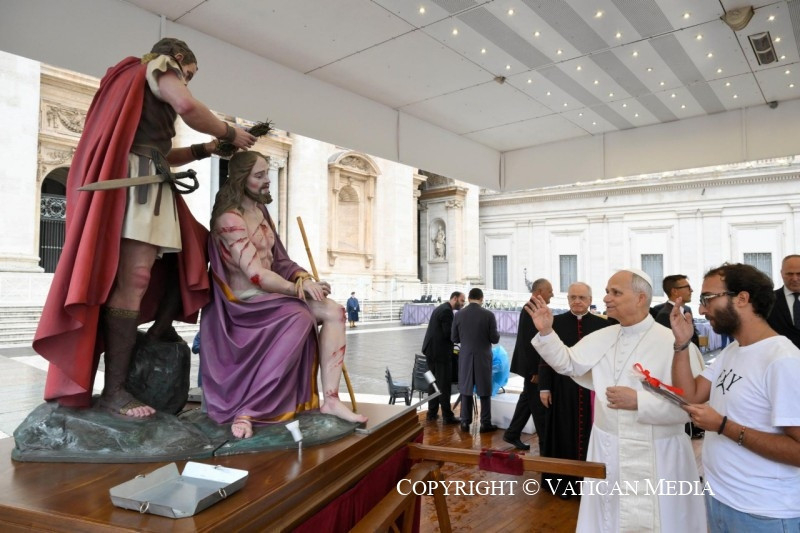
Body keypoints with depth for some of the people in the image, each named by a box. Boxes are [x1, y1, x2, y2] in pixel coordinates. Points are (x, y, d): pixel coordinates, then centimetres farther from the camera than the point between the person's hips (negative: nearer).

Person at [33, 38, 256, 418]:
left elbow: (160, 154, 27)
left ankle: (160, 331, 14)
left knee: (190, 257, 13)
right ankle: (114, 390, -18)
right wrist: (229, 134, -2)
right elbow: (188, 107, -16)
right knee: (133, 281, -17)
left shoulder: (145, 87, 33)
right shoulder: (159, 66, 8)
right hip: (138, 181, -11)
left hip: (151, 184, 11)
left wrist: (206, 148, 21)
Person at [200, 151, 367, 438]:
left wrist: (303, 278, -11)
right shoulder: (229, 219, -16)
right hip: (246, 302, -8)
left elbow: (279, 261, 8)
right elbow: (257, 276, -22)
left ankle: (330, 399, -13)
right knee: (301, 317, -31)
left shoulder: (260, 211, 12)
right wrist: (299, 287, -15)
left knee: (334, 312, -10)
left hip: (270, 293, 8)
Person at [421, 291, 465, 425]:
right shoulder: (447, 311, -15)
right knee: (444, 385, -2)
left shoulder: (440, 308, 15)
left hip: (431, 350, 10)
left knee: (434, 382, 15)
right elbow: (448, 333, -19)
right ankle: (447, 416, 4)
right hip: (440, 352, -10)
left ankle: (432, 413, 21)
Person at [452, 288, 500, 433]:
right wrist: (497, 334, 13)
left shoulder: (459, 315, -4)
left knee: (466, 389, 11)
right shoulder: (489, 315, -12)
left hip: (465, 357, 2)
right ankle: (485, 423, 13)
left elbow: (454, 338, 2)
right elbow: (495, 339, -9)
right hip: (483, 357, -2)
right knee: (484, 391, 8)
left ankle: (465, 422, 16)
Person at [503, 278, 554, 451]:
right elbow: (529, 343, -24)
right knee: (539, 406, -1)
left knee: (528, 399, 18)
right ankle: (546, 445, 9)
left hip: (533, 365, 10)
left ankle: (512, 434, 28)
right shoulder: (531, 311, -20)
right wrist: (535, 371, -22)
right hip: (532, 367, -10)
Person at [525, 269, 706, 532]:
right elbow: (567, 363, 8)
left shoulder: (672, 343, -17)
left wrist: (638, 401, -25)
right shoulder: (602, 336, 2)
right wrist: (546, 332, -4)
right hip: (607, 451, 6)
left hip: (656, 458, -6)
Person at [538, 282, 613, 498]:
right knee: (563, 435, 9)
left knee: (589, 436, 9)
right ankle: (563, 481, 22)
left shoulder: (603, 325, 1)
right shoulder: (555, 322, -1)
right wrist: (544, 386, -5)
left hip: (592, 389, 1)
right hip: (562, 389, 0)